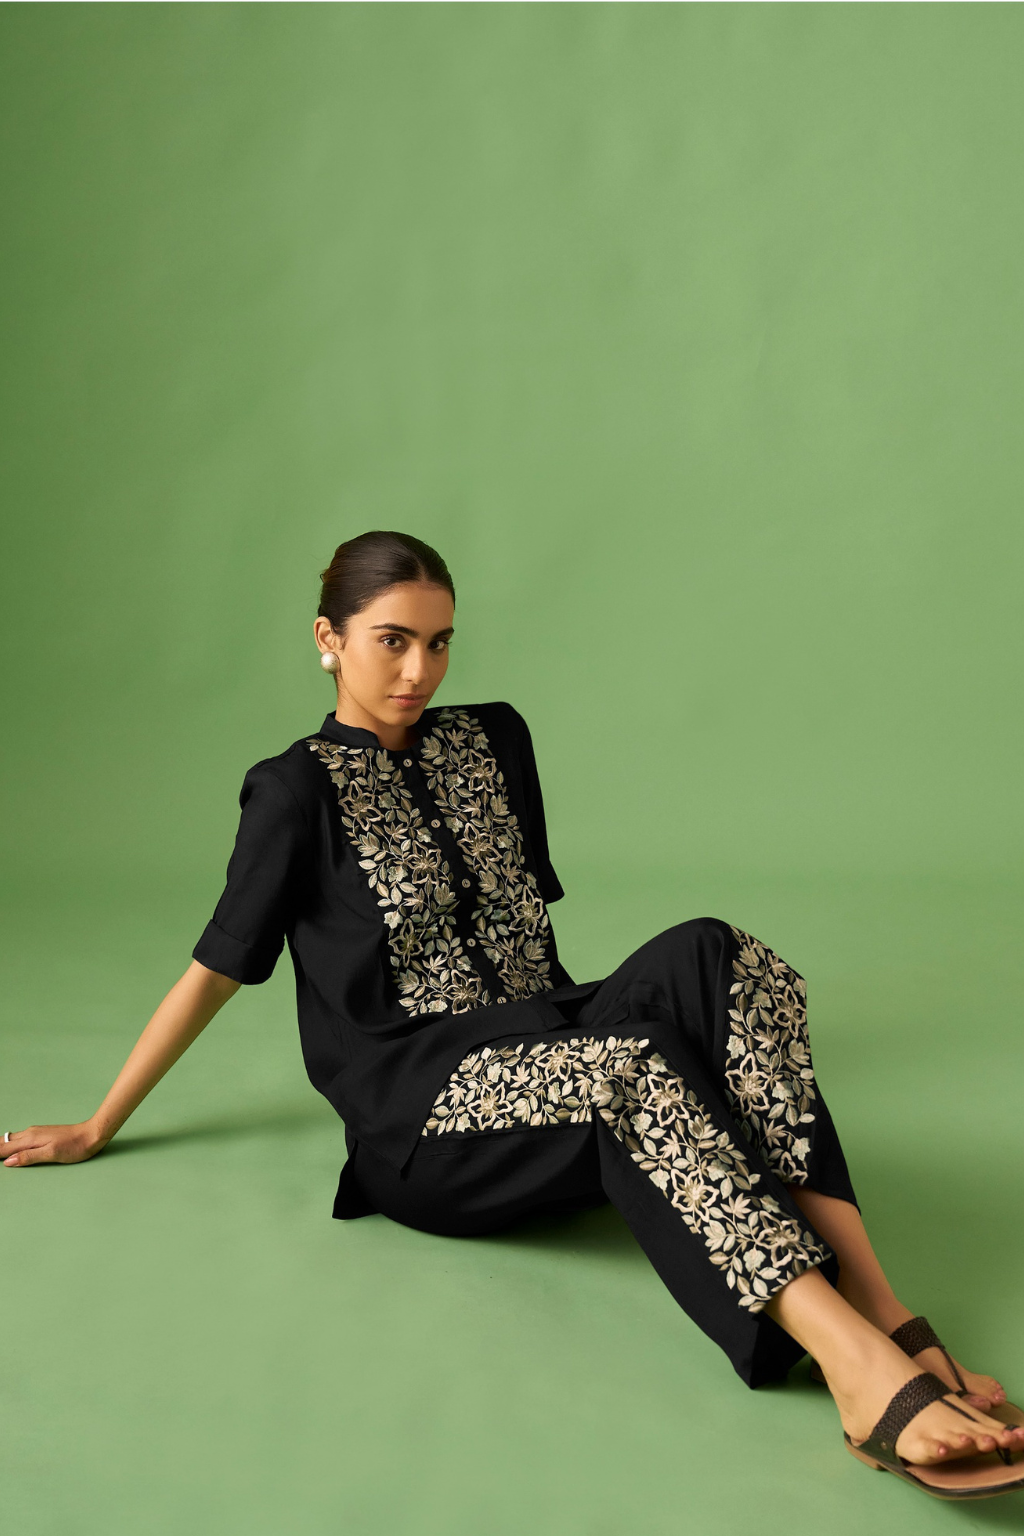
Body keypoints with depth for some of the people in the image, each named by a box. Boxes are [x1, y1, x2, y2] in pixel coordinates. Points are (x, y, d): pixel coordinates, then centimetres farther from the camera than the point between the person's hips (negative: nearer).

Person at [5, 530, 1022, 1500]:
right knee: (628, 1069, -36)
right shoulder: (300, 789, 4)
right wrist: (97, 1130, 11)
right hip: (416, 1116, -4)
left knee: (710, 956, -27)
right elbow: (215, 970, 9)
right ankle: (869, 1368, -50)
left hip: (542, 1049, 5)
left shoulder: (493, 741, 18)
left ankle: (876, 1304, -41)